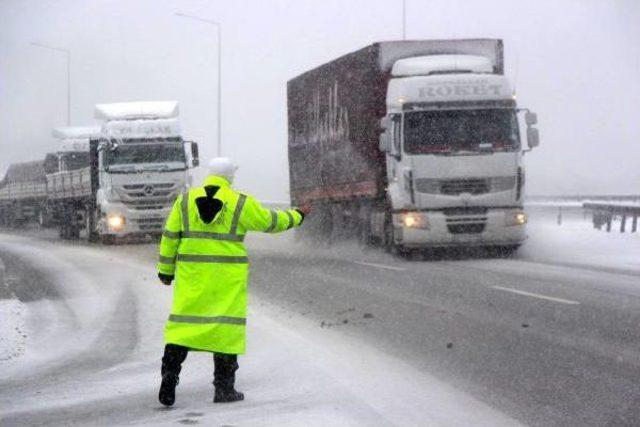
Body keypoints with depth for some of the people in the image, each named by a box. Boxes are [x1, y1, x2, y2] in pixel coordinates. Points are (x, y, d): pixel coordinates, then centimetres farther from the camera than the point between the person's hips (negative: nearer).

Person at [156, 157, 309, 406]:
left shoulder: (185, 200, 3)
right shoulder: (241, 204, -3)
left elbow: (170, 237, 2)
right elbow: (269, 221, 8)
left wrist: (166, 271, 9)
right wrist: (295, 217, 25)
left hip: (192, 273, 2)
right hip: (227, 276, -2)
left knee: (183, 324, 3)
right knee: (226, 326, 4)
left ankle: (169, 375, -14)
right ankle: (224, 388, 6)